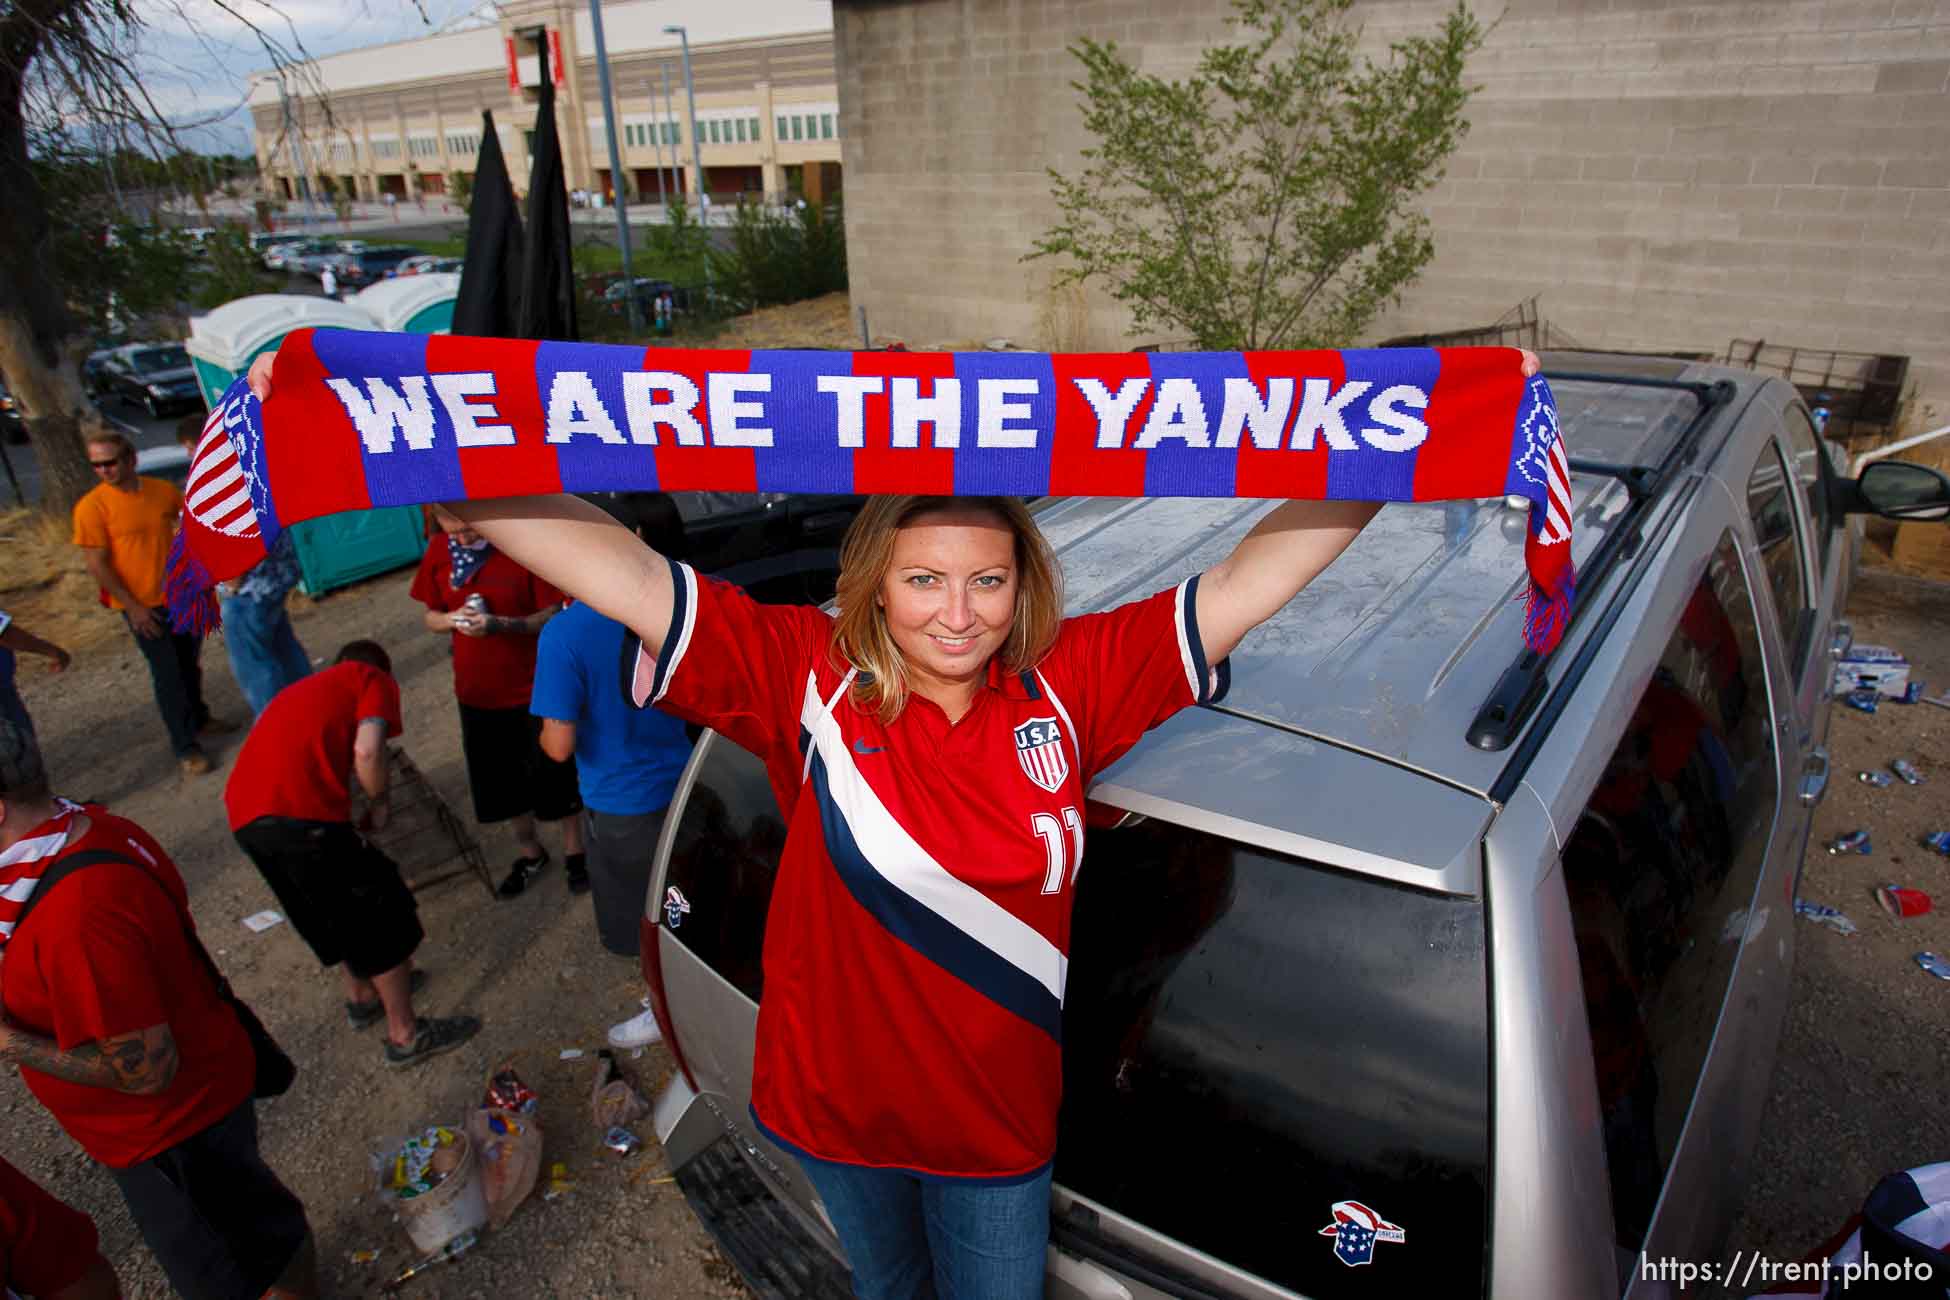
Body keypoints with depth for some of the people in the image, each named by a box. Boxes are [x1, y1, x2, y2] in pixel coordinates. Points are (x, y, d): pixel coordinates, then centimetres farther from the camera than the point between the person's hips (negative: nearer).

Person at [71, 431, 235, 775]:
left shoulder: (163, 490, -2)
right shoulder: (92, 507, -14)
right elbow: (97, 565, -13)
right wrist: (133, 607, -15)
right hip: (142, 605, -4)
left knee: (190, 663, 19)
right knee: (168, 673, 0)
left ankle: (199, 718, 40)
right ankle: (184, 745, 12)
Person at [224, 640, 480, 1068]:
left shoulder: (309, 687, 32)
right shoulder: (375, 680, 10)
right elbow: (367, 751, -8)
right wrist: (378, 803, 9)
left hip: (243, 815, 8)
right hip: (299, 814, -8)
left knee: (339, 909, 29)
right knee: (382, 916, 8)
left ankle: (362, 995, 45)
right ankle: (405, 1036, 17)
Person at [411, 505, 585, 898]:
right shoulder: (437, 553, -3)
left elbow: (552, 616, -13)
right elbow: (431, 617, 6)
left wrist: (500, 624, -29)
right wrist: (451, 619, -17)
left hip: (533, 688, -4)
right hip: (477, 693, 4)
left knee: (555, 776, 10)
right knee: (502, 783, 16)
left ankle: (574, 851, 31)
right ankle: (530, 852, 38)